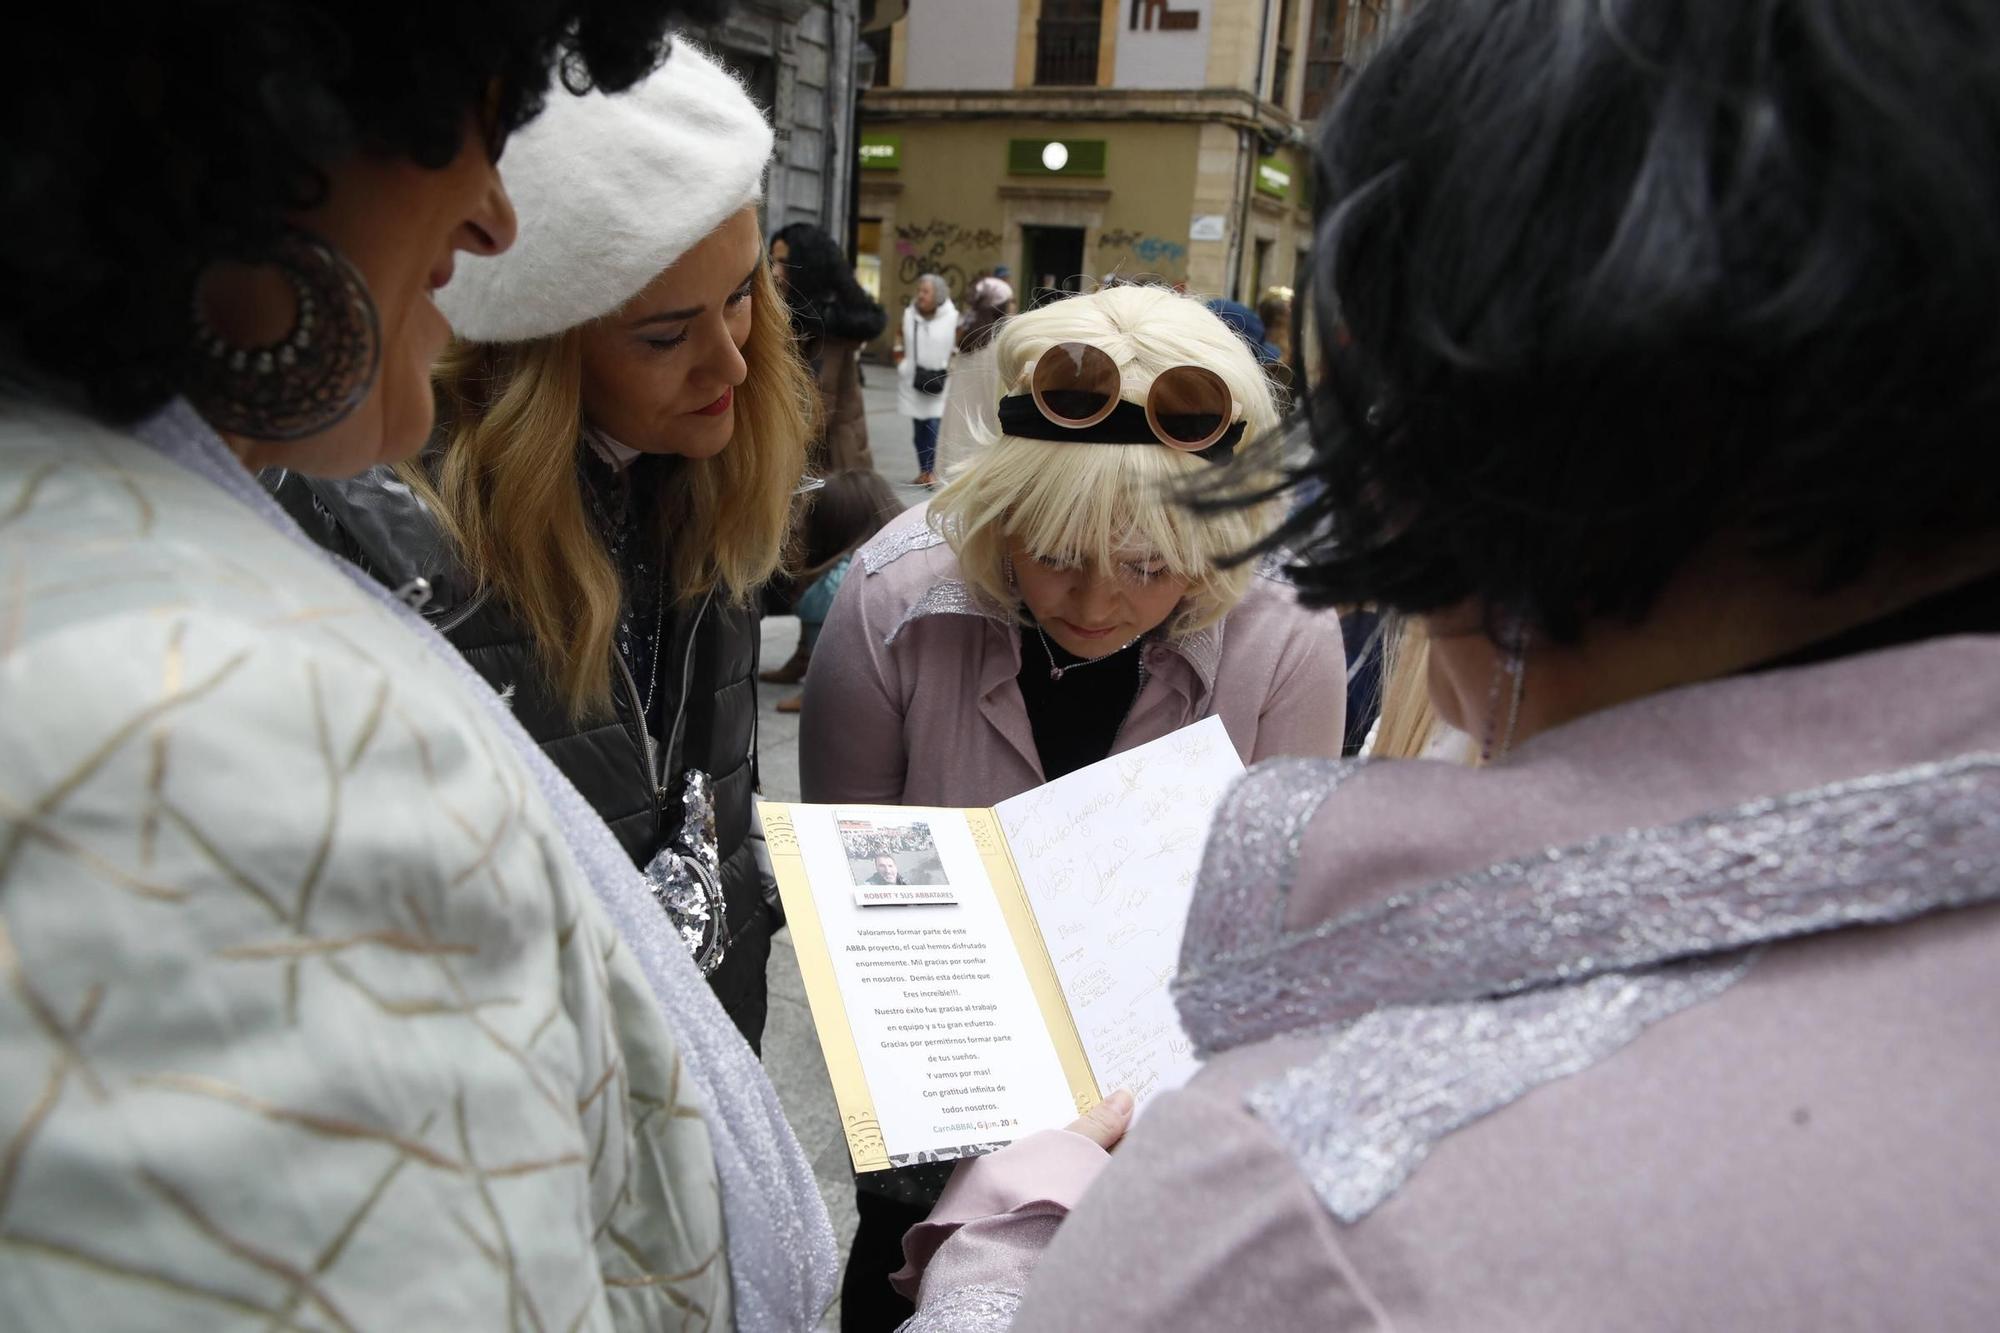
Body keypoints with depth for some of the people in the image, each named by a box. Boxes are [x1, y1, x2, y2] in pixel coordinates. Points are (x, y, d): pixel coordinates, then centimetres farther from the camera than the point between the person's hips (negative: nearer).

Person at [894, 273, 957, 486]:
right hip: (913, 378, 3)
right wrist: (901, 360, 6)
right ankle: (923, 471, 16)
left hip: (939, 379, -3)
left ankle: (931, 471, -5)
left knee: (933, 425, -13)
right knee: (920, 426, 8)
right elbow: (900, 338, 16)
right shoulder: (908, 314, 3)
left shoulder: (952, 316, -5)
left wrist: (951, 364, -3)